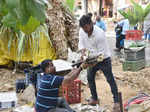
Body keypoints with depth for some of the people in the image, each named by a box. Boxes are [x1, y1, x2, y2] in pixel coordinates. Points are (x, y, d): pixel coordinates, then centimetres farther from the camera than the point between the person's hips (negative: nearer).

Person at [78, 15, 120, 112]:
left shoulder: (100, 34, -31)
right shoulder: (82, 32, -11)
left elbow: (101, 52, -27)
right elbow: (81, 43, 0)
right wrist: (83, 51, -22)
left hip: (103, 59, -7)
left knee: (110, 79, -2)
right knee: (90, 78, 13)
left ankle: (117, 102, 7)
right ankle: (94, 98, 29)